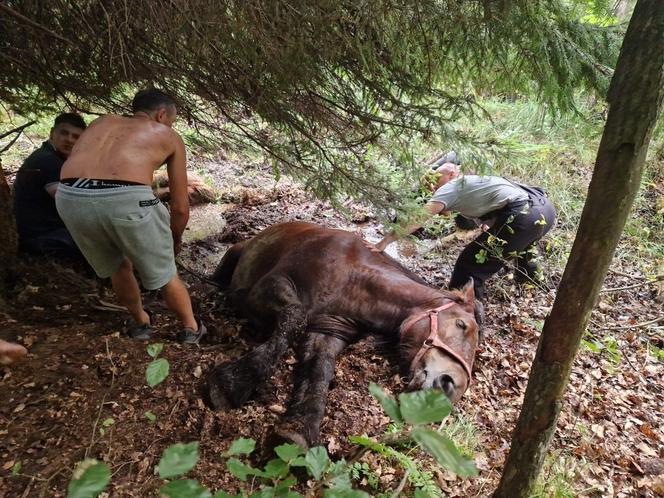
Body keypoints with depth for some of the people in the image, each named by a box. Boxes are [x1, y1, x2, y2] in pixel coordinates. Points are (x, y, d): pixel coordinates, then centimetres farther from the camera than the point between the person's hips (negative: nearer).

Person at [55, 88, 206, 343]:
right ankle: (191, 328, 39)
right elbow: (180, 207, 23)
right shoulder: (169, 137, 23)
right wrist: (175, 238, 41)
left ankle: (141, 323, 48)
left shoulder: (101, 122, 33)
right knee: (164, 274, 20)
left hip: (70, 198, 4)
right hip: (127, 200, -4)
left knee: (118, 267, 30)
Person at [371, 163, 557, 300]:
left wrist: (385, 241, -4)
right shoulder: (472, 183, 31)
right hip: (546, 207, 10)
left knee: (469, 267, -4)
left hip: (524, 215, -10)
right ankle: (528, 273, 68)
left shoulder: (452, 187, 6)